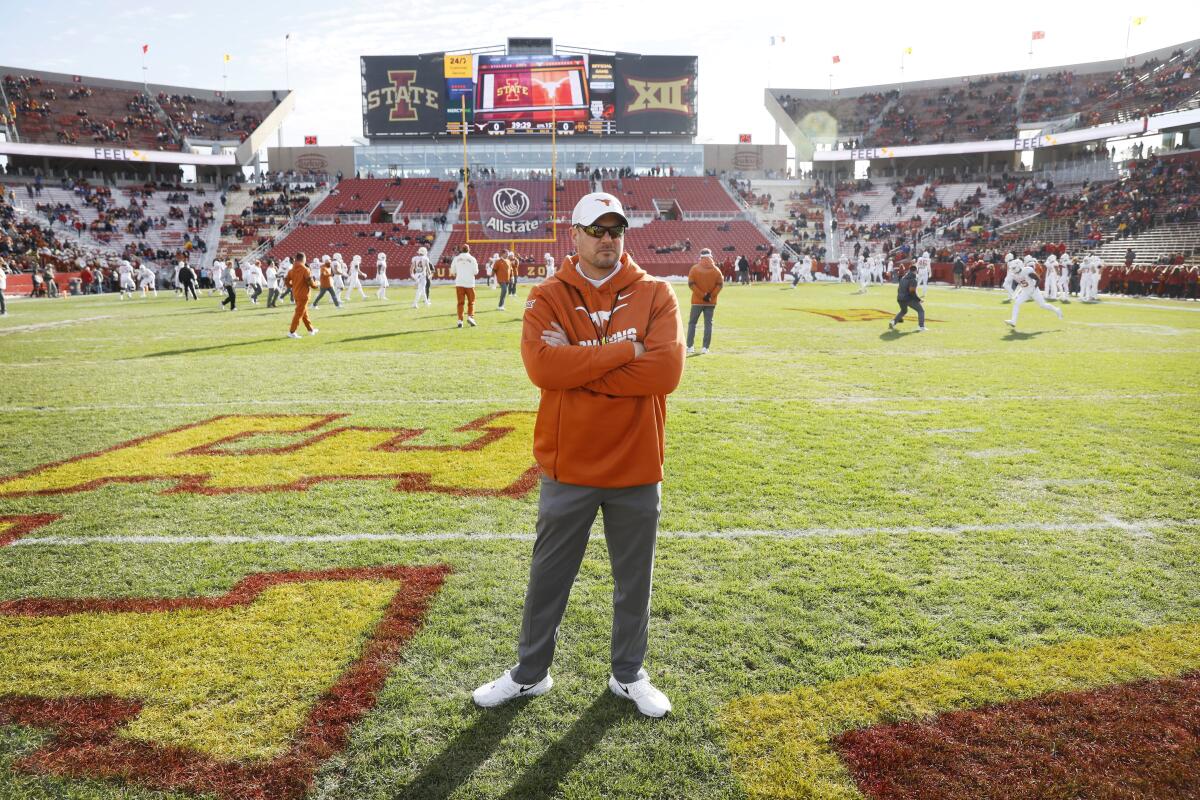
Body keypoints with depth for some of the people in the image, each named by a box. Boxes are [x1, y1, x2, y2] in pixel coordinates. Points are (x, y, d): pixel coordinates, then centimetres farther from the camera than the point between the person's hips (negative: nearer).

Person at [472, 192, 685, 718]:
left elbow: (666, 371, -17)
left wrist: (579, 368, -17)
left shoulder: (655, 295, -2)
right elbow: (542, 365, -20)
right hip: (568, 467, 0)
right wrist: (625, 350, -19)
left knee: (634, 579, 15)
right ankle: (530, 673, 36)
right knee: (548, 576, 15)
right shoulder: (548, 297, -1)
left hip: (637, 467, 1)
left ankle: (629, 675, 37)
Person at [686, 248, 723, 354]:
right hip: (711, 302, 1)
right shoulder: (716, 270, 0)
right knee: (708, 323, 6)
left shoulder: (694, 269, -5)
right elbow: (720, 284, -4)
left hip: (697, 301, -1)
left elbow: (691, 284, -10)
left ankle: (690, 347, 4)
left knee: (692, 323, 9)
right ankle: (705, 347, 2)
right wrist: (711, 295, -6)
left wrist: (702, 295, -10)